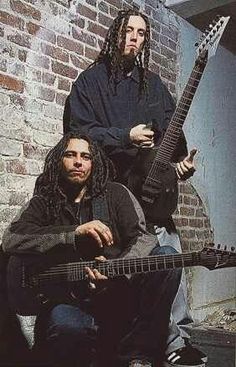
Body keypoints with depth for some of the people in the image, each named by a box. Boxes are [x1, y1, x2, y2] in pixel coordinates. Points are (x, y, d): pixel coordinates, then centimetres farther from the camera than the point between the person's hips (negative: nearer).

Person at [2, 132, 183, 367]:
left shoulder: (115, 193, 11)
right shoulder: (42, 203, 8)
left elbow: (142, 238, 1)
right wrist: (75, 233, -20)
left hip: (118, 293, 3)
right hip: (67, 299, -2)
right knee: (65, 325, -39)